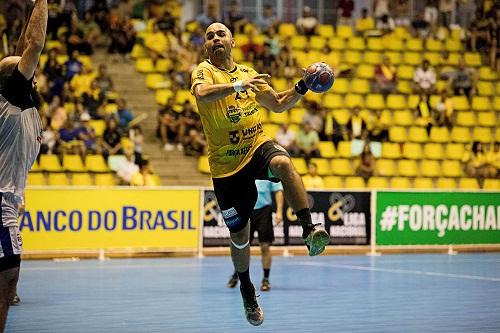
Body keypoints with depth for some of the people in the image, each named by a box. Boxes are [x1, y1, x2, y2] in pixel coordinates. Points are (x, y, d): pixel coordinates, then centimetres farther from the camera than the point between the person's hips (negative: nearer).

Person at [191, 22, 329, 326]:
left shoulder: (248, 73, 13)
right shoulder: (204, 71, -3)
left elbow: (278, 104, 23)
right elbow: (202, 93, -28)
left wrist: (302, 87, 7)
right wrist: (237, 85, -41)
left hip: (258, 146, 2)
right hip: (226, 164, -2)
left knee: (283, 162, -36)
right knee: (240, 235, 6)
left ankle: (310, 230, -42)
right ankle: (247, 291, 32)